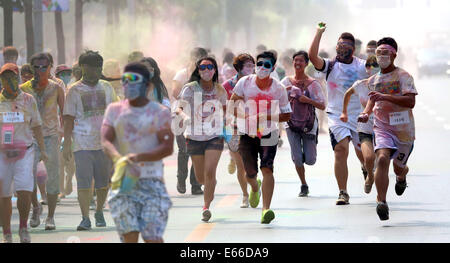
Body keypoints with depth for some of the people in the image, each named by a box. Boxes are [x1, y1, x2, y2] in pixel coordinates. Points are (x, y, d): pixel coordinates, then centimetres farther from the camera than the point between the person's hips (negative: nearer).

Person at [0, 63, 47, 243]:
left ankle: (23, 228, 4)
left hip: (23, 153, -1)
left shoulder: (28, 100, 6)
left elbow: (36, 127, 11)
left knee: (24, 191, -16)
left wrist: (42, 150, 3)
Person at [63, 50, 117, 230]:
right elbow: (69, 119, 0)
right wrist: (66, 144, -6)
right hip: (82, 143, -3)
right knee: (83, 182, -9)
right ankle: (85, 219, -7)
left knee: (103, 182, 8)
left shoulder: (106, 88, 10)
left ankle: (99, 212, 27)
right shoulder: (74, 91, 1)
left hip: (104, 143, 3)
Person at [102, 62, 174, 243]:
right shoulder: (114, 110, 12)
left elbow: (167, 148, -7)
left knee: (153, 237, -11)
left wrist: (138, 157, -23)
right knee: (130, 235, -9)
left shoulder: (160, 112, 3)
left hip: (151, 180, -2)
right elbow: (105, 140, -1)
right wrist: (117, 157, -24)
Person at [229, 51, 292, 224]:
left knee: (267, 169, -19)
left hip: (269, 134, -1)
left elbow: (287, 115, 0)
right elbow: (232, 107, -2)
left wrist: (267, 117, -17)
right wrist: (247, 117, -20)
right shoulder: (245, 83, -7)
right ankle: (255, 188, 46)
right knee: (250, 173, 7)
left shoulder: (278, 88, -7)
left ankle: (266, 209, -23)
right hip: (247, 134, 1)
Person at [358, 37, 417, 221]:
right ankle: (382, 202, -29)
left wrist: (385, 96, -28)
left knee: (399, 167, 13)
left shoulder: (403, 76, -7)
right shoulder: (373, 80, 9)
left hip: (404, 129, -2)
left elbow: (410, 102, -20)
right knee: (382, 159, -25)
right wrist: (366, 113, 7)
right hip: (382, 128, 2)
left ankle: (402, 177, 53)